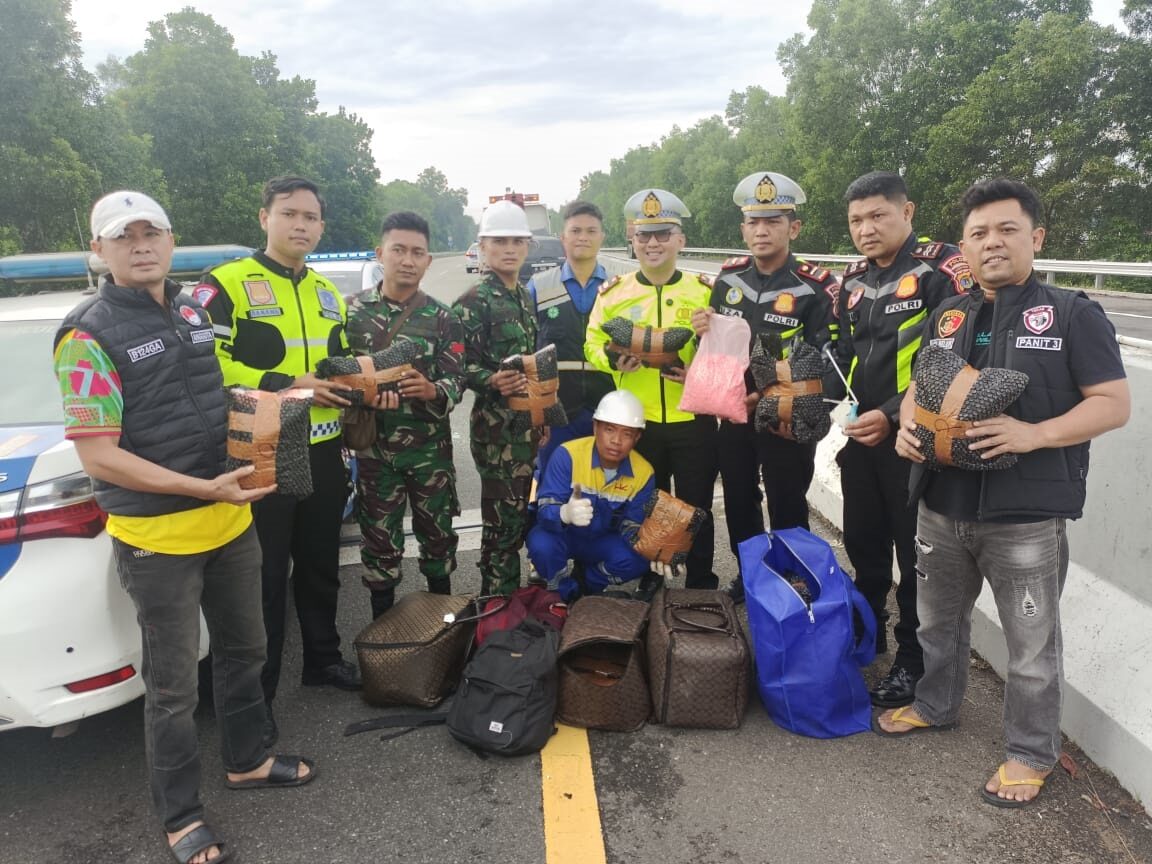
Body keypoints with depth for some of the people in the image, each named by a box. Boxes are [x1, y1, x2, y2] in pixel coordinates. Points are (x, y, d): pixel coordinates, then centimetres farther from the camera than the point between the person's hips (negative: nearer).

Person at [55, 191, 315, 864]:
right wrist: (204, 489, -23)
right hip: (157, 538, -7)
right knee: (173, 684, 7)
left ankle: (247, 760, 42)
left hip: (231, 522, 7)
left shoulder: (196, 312, 7)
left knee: (244, 649, 21)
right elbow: (97, 456, -18)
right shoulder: (89, 336, -13)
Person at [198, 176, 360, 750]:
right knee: (264, 578, 3)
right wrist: (282, 386, -22)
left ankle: (323, 659, 36)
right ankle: (257, 693, 18)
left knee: (320, 566, 18)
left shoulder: (328, 293, 14)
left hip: (323, 454, 6)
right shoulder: (226, 285, -9)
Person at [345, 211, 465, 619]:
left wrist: (432, 391, -28)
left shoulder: (441, 318, 0)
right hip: (374, 447, 0)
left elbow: (457, 380, -6)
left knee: (437, 533, 11)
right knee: (379, 539, 9)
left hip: (430, 447, 0)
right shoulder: (352, 310, 1)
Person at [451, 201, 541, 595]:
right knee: (502, 519, -2)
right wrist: (493, 382, -32)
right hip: (496, 425, -8)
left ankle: (510, 597, 29)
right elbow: (463, 365, -15)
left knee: (517, 516, 15)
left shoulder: (524, 296, 13)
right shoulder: (473, 301, -11)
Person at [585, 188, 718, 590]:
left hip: (693, 420, -1)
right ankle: (647, 585, 32)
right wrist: (614, 359, -17)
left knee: (696, 510, 10)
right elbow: (593, 344, 5)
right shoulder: (613, 292, 2)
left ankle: (701, 586, 28)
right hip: (636, 423, 1)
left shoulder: (705, 290, 1)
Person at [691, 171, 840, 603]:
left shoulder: (816, 288, -14)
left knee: (787, 510, 8)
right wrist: (703, 331, -10)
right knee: (738, 502, 18)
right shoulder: (729, 277, 3)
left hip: (785, 420, -5)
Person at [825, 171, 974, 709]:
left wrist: (891, 415, -20)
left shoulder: (942, 270, -11)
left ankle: (913, 662, 20)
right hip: (859, 437, 7)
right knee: (863, 543, 18)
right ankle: (866, 636, 37)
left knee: (915, 556, 4)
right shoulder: (854, 280, 12)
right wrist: (833, 403, 2)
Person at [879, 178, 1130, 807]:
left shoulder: (1072, 314, -4)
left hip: (1026, 518, -5)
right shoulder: (947, 318, 11)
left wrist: (1035, 434, -23)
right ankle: (935, 706, 45)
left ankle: (1031, 753, 28)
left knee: (1031, 644, 8)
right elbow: (919, 387, 19)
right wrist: (909, 424, -4)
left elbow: (1114, 403, -8)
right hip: (942, 507, 5)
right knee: (938, 620, 22)